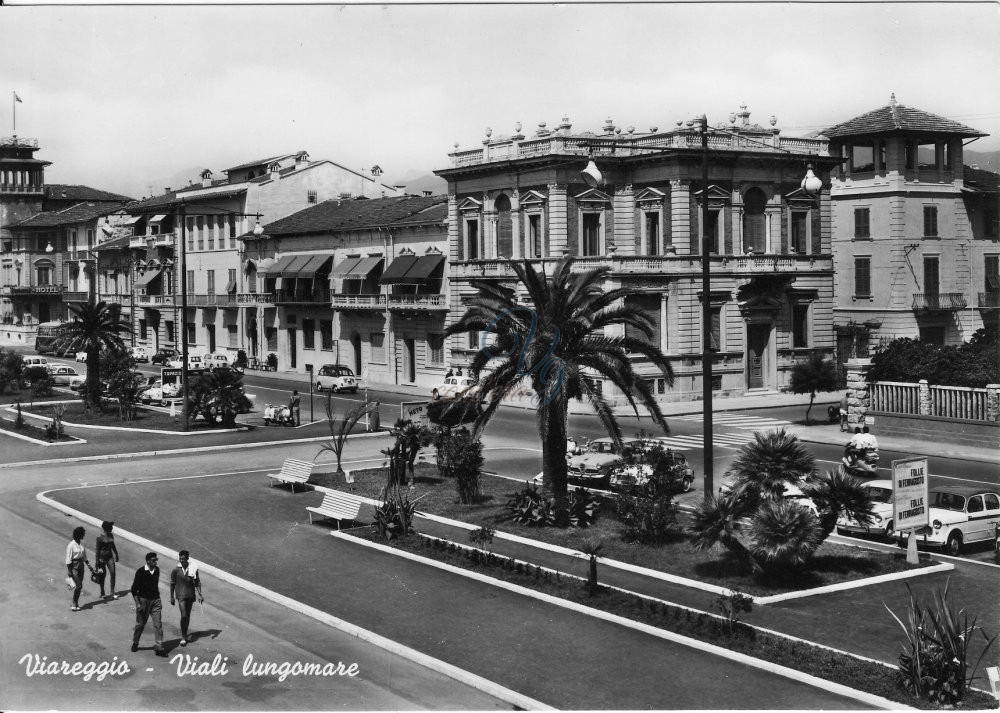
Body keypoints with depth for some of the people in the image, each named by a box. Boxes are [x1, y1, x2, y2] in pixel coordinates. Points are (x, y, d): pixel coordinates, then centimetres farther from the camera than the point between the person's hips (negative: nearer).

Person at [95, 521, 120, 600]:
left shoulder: (111, 536, 4)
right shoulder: (100, 537, -14)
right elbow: (97, 549, -11)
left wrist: (116, 555, 23)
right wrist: (98, 561, -13)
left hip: (110, 556, 5)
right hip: (102, 557, -5)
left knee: (113, 573, -3)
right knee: (103, 575, 6)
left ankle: (113, 593, 2)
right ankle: (102, 593, 20)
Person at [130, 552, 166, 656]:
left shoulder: (157, 570, 3)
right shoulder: (140, 572, -13)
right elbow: (134, 589, -9)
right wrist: (138, 603, -14)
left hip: (155, 600, 4)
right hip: (143, 600, -4)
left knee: (158, 624, -4)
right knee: (140, 624, 10)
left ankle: (159, 648, -3)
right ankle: (135, 643, 32)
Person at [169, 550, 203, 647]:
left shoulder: (193, 568, -2)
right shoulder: (175, 570, -6)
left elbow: (197, 582, 5)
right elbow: (172, 584, 2)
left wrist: (200, 595, -2)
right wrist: (172, 597, 4)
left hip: (191, 595, 3)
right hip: (181, 595, -3)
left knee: (188, 616, 12)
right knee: (184, 615, -13)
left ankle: (185, 634, 27)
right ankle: (183, 637, -5)